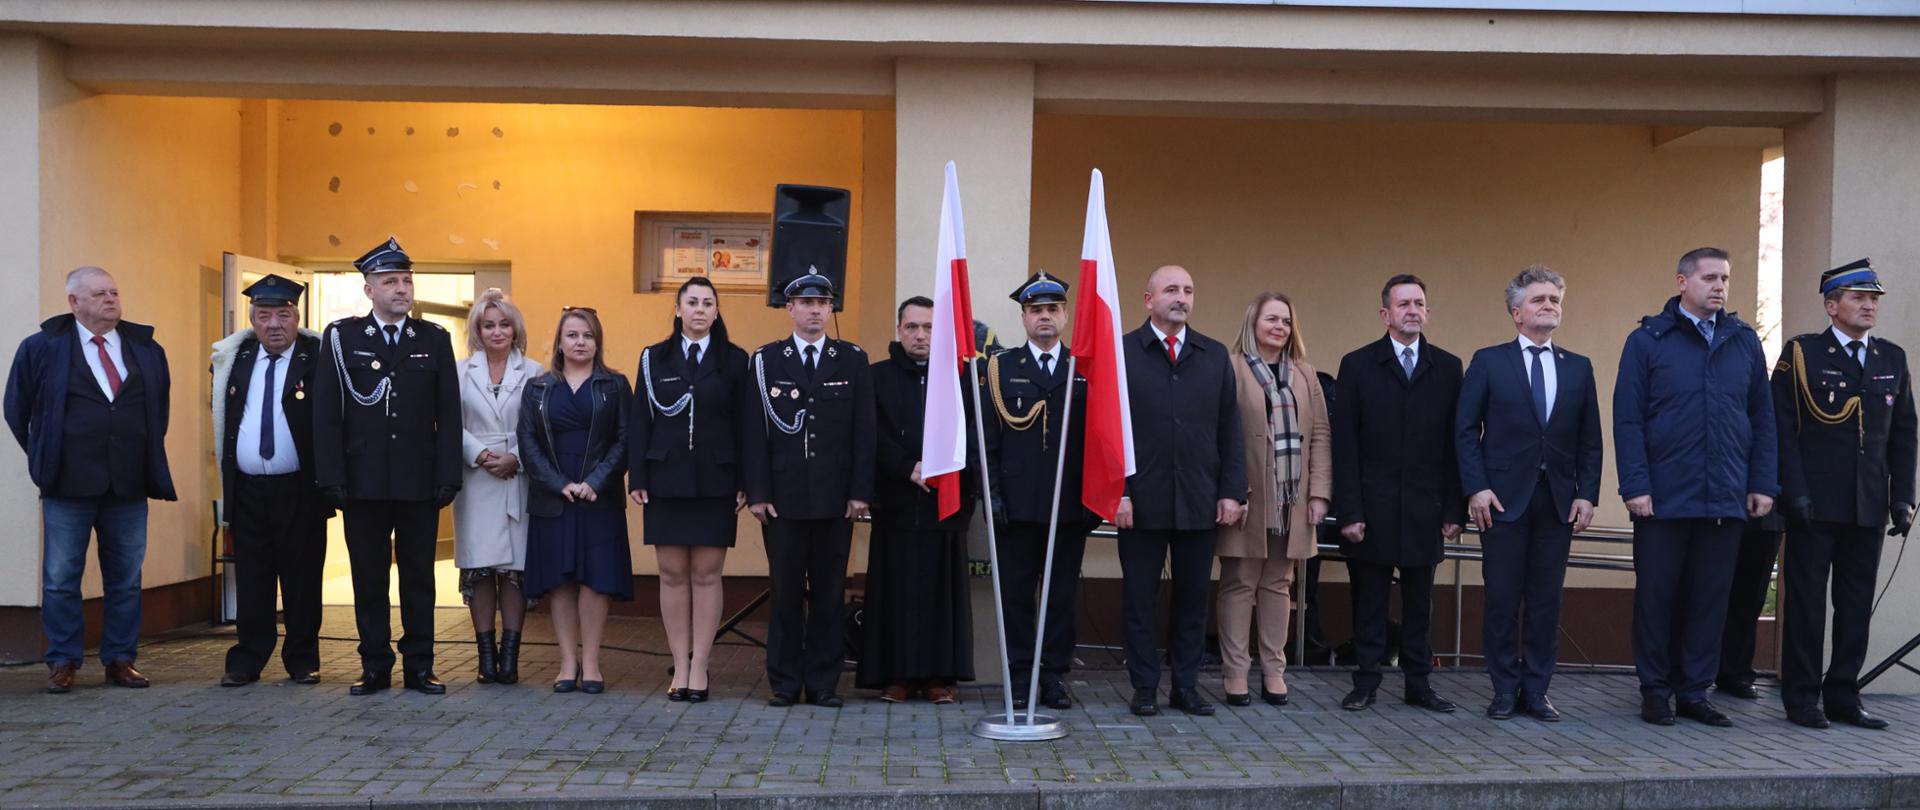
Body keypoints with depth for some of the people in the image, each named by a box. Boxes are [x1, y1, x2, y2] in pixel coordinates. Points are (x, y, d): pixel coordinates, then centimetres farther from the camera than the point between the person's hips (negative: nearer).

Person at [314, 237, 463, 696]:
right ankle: (375, 667, 15)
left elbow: (448, 415, 4)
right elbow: (326, 414, -1)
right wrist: (332, 480, -8)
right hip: (364, 482, -1)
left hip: (420, 483, 1)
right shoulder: (341, 337, 3)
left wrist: (448, 477, -4)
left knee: (419, 576, 7)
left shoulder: (435, 340, 6)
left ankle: (419, 666, 14)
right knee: (369, 577, 6)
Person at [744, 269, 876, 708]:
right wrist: (757, 492, -5)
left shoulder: (853, 361, 7)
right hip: (783, 497, 0)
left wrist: (861, 491, -4)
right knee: (785, 591, 4)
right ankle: (785, 683, 12)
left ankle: (824, 683, 14)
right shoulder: (765, 360, 6)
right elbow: (755, 432, 2)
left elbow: (864, 432, 4)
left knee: (829, 593, 6)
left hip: (835, 498, 1)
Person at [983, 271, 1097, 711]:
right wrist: (992, 494, -5)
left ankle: (1055, 675, 15)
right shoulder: (1001, 368, 6)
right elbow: (988, 438, 3)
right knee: (1016, 592, 4)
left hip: (1070, 506, 1)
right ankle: (1019, 675, 13)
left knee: (1062, 593, 6)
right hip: (1017, 505, -1)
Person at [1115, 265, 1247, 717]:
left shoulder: (1215, 356, 10)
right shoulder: (1121, 353, 0)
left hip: (1201, 503, 3)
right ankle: (1144, 688, 14)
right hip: (1141, 501, -3)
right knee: (1139, 598, 4)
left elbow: (1229, 429, 9)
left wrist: (1232, 491, 1)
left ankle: (1186, 687, 18)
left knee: (1193, 597, 8)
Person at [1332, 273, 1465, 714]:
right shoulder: (1357, 365, 1)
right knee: (1369, 602, 5)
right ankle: (1365, 683, 13)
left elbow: (1455, 444, 5)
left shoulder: (1447, 368, 7)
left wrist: (1454, 509, -1)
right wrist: (1349, 512, -9)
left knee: (1420, 603, 8)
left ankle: (1418, 684, 17)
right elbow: (1344, 445, -3)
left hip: (1425, 511, 2)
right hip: (1372, 509, -1)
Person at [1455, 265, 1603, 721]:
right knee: (1502, 599, 1)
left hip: (1559, 502, 3)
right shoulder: (1489, 362, 3)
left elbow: (1590, 440, 10)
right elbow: (1466, 430, -1)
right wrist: (1476, 487, -10)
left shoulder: (1579, 368, 11)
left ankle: (1536, 691, 14)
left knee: (1546, 601, 5)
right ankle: (1504, 691, 11)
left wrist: (1587, 494, 0)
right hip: (1503, 498, -2)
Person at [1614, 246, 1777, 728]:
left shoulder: (1744, 341, 10)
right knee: (1656, 595, 4)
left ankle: (1694, 692, 18)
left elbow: (1762, 418, 11)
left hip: (1725, 500, 3)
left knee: (1710, 598, 8)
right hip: (1664, 499, -3)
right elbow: (1627, 419, -4)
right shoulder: (1647, 341, 0)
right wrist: (1635, 486, -10)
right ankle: (1655, 692, 16)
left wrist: (1763, 484, 5)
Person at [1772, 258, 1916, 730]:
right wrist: (1794, 492, -13)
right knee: (1807, 602, 1)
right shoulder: (1801, 354, -1)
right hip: (1815, 505, -4)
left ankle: (1843, 696, 16)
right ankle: (1802, 699, 8)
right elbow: (1782, 429, -6)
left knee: (1856, 604, 7)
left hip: (1868, 508, 4)